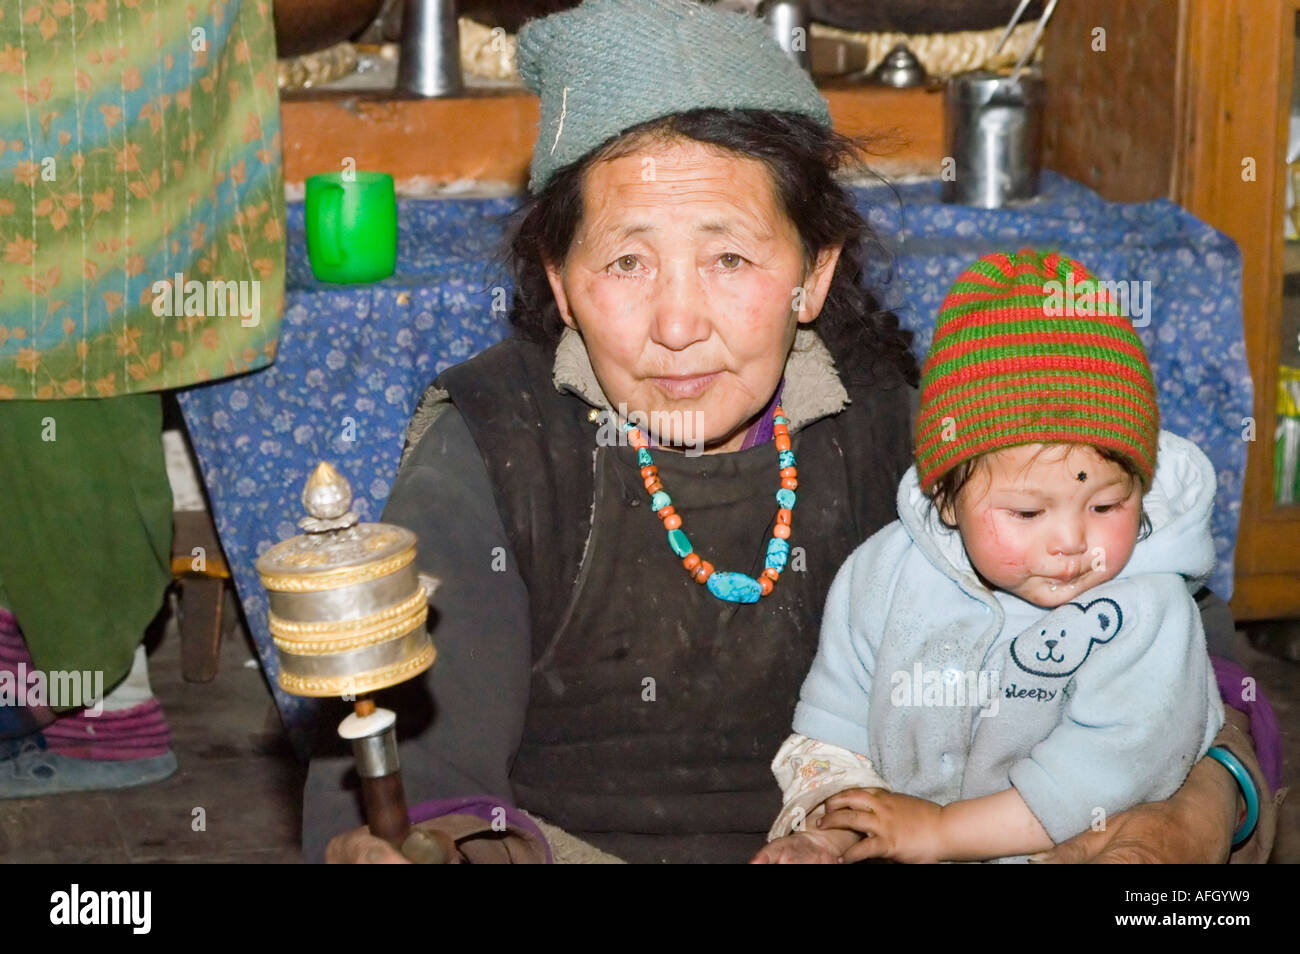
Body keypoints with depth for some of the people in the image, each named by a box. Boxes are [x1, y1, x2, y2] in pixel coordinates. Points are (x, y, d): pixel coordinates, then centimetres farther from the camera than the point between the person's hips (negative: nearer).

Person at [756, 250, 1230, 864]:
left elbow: (1112, 769, -18)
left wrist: (941, 830, -17)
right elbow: (840, 730, 9)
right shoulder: (883, 577, 0)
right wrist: (821, 836, -8)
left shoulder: (1147, 610, -12)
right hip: (898, 854, 2)